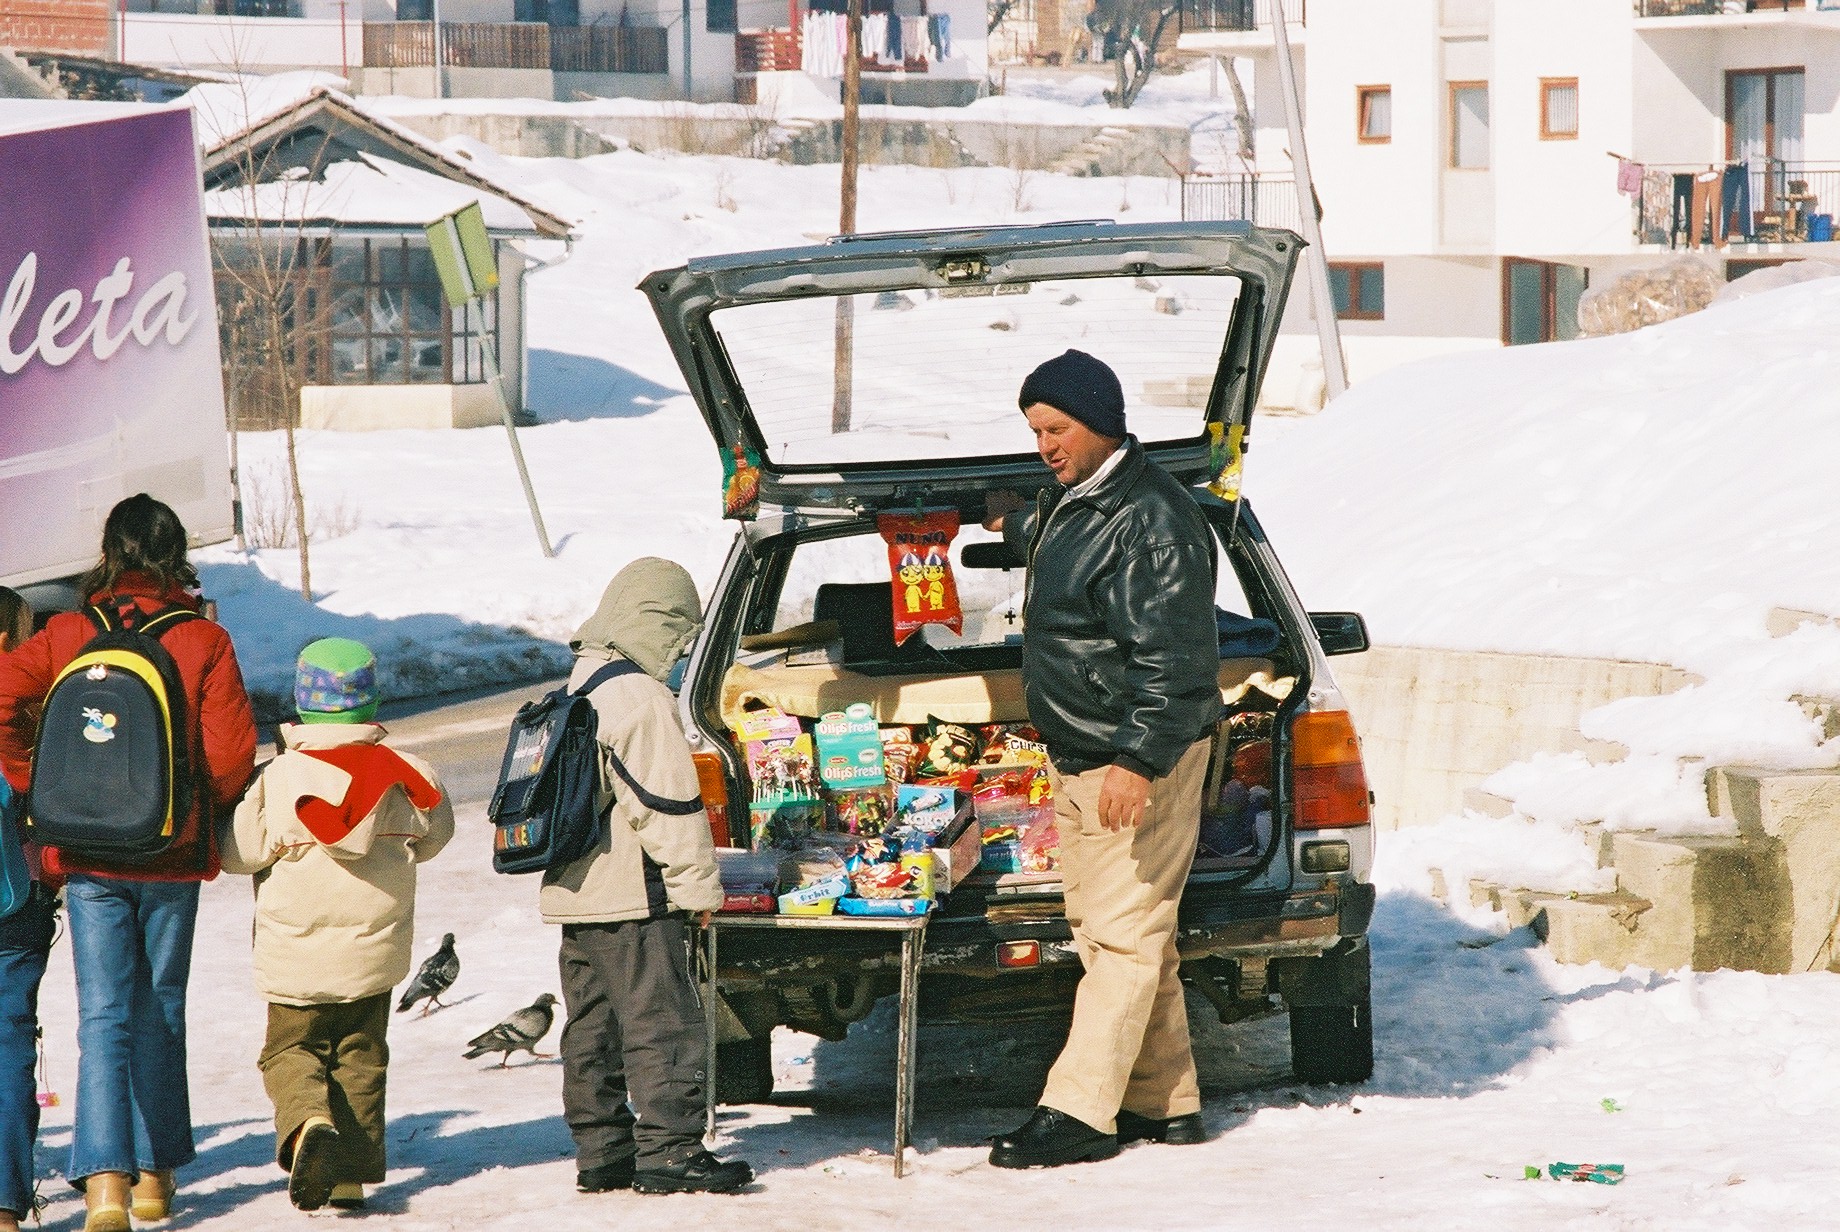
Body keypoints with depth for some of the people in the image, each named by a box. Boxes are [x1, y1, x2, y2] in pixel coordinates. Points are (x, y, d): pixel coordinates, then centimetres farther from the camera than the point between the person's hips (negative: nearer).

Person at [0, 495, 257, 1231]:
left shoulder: (66, 636, -3)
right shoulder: (204, 642, -6)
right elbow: (230, 755, -10)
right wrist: (203, 812, 10)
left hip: (87, 857, 0)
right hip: (173, 859, 0)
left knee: (103, 1015, -1)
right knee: (160, 1011, 14)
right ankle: (155, 1172, 20)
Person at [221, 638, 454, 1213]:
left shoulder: (281, 777, -15)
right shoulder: (402, 772, -4)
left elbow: (238, 848, -9)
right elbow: (433, 835, 12)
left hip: (296, 951, -3)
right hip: (374, 950, 3)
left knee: (289, 1049, 10)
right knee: (359, 1057, 16)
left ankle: (306, 1122, -20)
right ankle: (352, 1172, 12)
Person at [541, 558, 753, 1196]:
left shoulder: (577, 691, 16)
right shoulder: (640, 699, -15)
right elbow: (667, 806, -18)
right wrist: (698, 882, -10)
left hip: (573, 896, 9)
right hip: (633, 902, -9)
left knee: (593, 1026, 12)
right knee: (662, 1024, -5)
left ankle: (601, 1153, 15)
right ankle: (668, 1153, -6)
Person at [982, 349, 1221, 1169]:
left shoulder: (1150, 521, -20)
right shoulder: (1071, 501, 10)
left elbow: (1170, 661, -25)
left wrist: (1139, 761, -31)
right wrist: (1013, 525, 52)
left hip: (1138, 763, -10)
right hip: (1077, 757, 10)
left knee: (1122, 932, -8)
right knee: (1105, 930, 12)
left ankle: (1081, 1111, -10)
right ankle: (1164, 1102, 18)